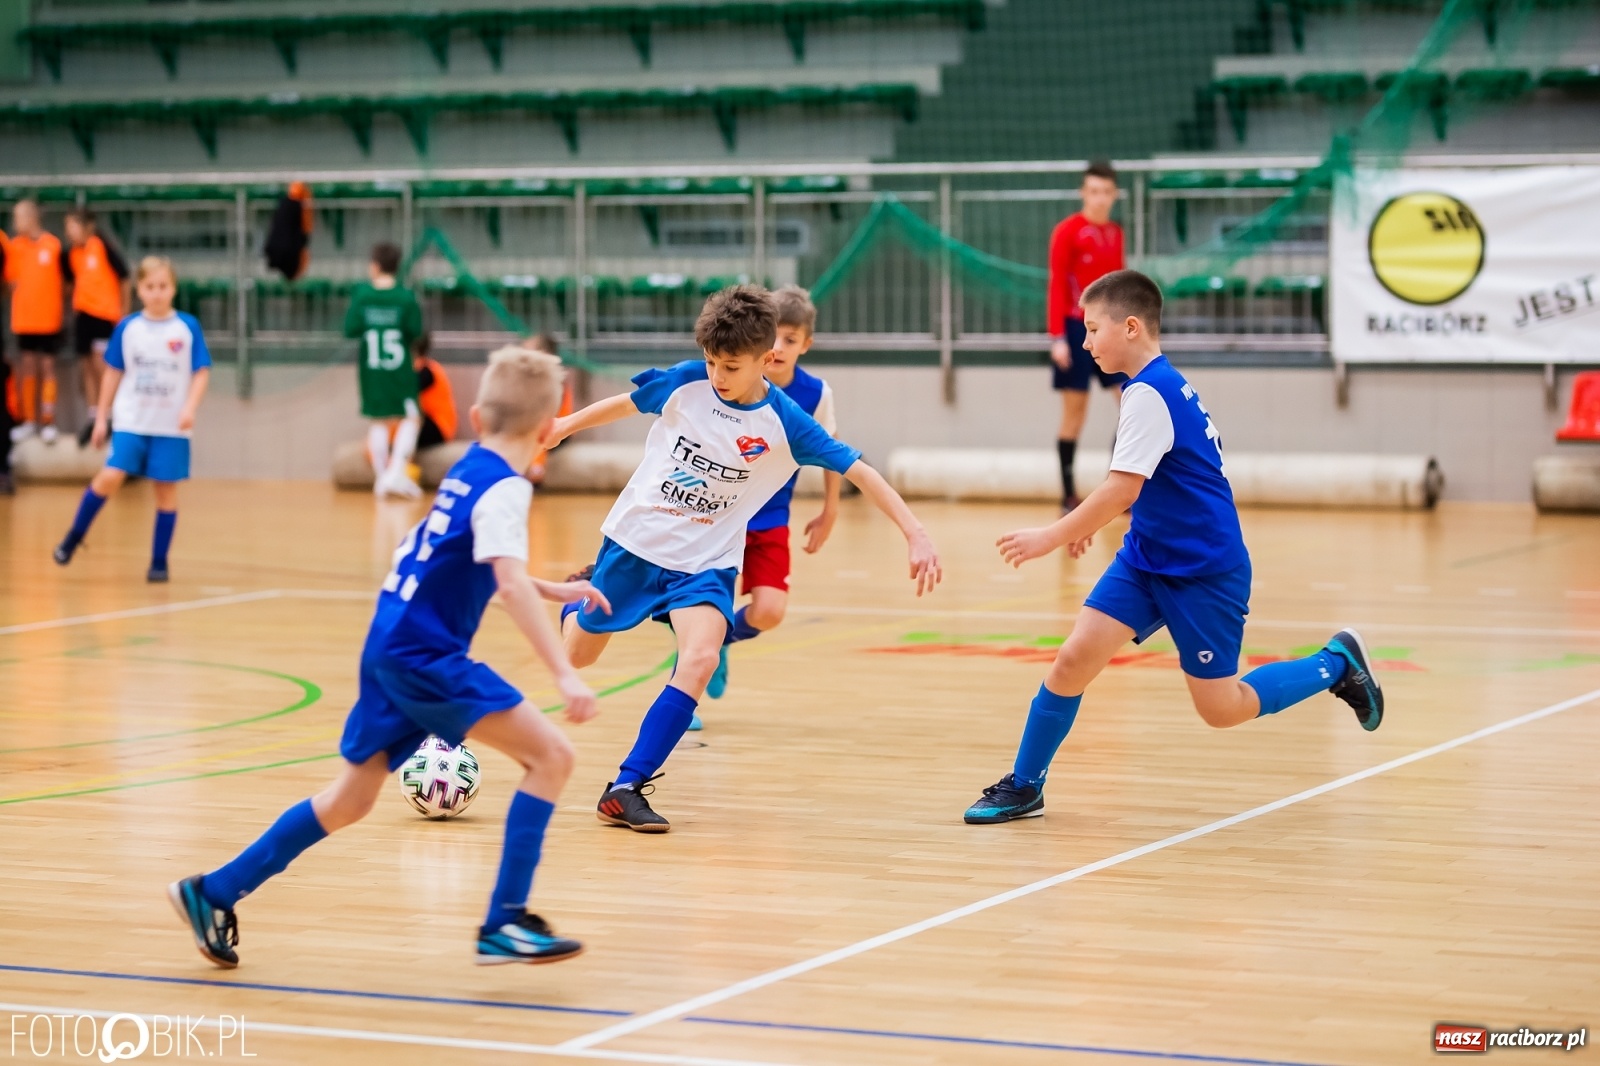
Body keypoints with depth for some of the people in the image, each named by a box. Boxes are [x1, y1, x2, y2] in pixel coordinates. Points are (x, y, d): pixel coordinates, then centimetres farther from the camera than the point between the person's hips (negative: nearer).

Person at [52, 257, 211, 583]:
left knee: (166, 489, 2)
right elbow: (113, 373, 9)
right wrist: (101, 418, 9)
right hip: (130, 421, 0)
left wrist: (190, 408, -16)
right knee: (110, 477, -12)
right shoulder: (127, 328, 2)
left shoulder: (188, 327, -2)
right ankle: (74, 536, 8)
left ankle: (159, 562, 12)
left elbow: (201, 372, -1)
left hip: (170, 427, 0)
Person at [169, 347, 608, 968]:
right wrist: (565, 675, -32)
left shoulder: (467, 471, 15)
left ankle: (214, 893, 23)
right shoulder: (505, 489, -13)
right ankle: (505, 924, -15)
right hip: (425, 656, -9)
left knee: (351, 799, 17)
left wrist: (552, 590, 35)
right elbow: (512, 588, -26)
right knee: (550, 755, -11)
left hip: (390, 652, 9)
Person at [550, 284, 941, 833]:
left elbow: (859, 471, -19)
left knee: (700, 661, -27)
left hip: (704, 562, -2)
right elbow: (624, 404, 7)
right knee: (577, 653, 15)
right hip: (634, 540, 2)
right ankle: (579, 597, 54)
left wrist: (915, 533, -28)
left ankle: (625, 788, -20)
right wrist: (561, 428, 18)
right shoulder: (685, 382, -11)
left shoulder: (783, 422, -16)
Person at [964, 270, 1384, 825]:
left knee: (1221, 708, 1)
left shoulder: (1147, 395, -21)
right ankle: (1024, 787, 3)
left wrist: (1052, 537, -20)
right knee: (1073, 659, -5)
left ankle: (1336, 663, 20)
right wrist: (1089, 522, 25)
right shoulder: (1165, 384, 8)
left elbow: (1122, 489, -26)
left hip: (1204, 570, -9)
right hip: (1147, 558, 9)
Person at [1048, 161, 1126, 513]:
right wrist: (1057, 337, -16)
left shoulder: (1116, 233, 11)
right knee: (1074, 410, -1)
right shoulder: (1067, 232, -6)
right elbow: (1056, 286, -9)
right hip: (1076, 328, -6)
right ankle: (1069, 494, 6)